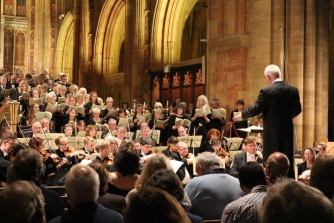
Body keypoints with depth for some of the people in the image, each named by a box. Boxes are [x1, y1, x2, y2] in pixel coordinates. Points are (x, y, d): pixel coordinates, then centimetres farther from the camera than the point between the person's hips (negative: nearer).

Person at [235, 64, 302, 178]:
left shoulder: (266, 91, -14)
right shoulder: (293, 90, 2)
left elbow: (255, 109, -11)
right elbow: (297, 109, 12)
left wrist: (242, 115, 6)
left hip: (272, 131, -5)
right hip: (288, 130, 5)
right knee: (288, 162, 11)